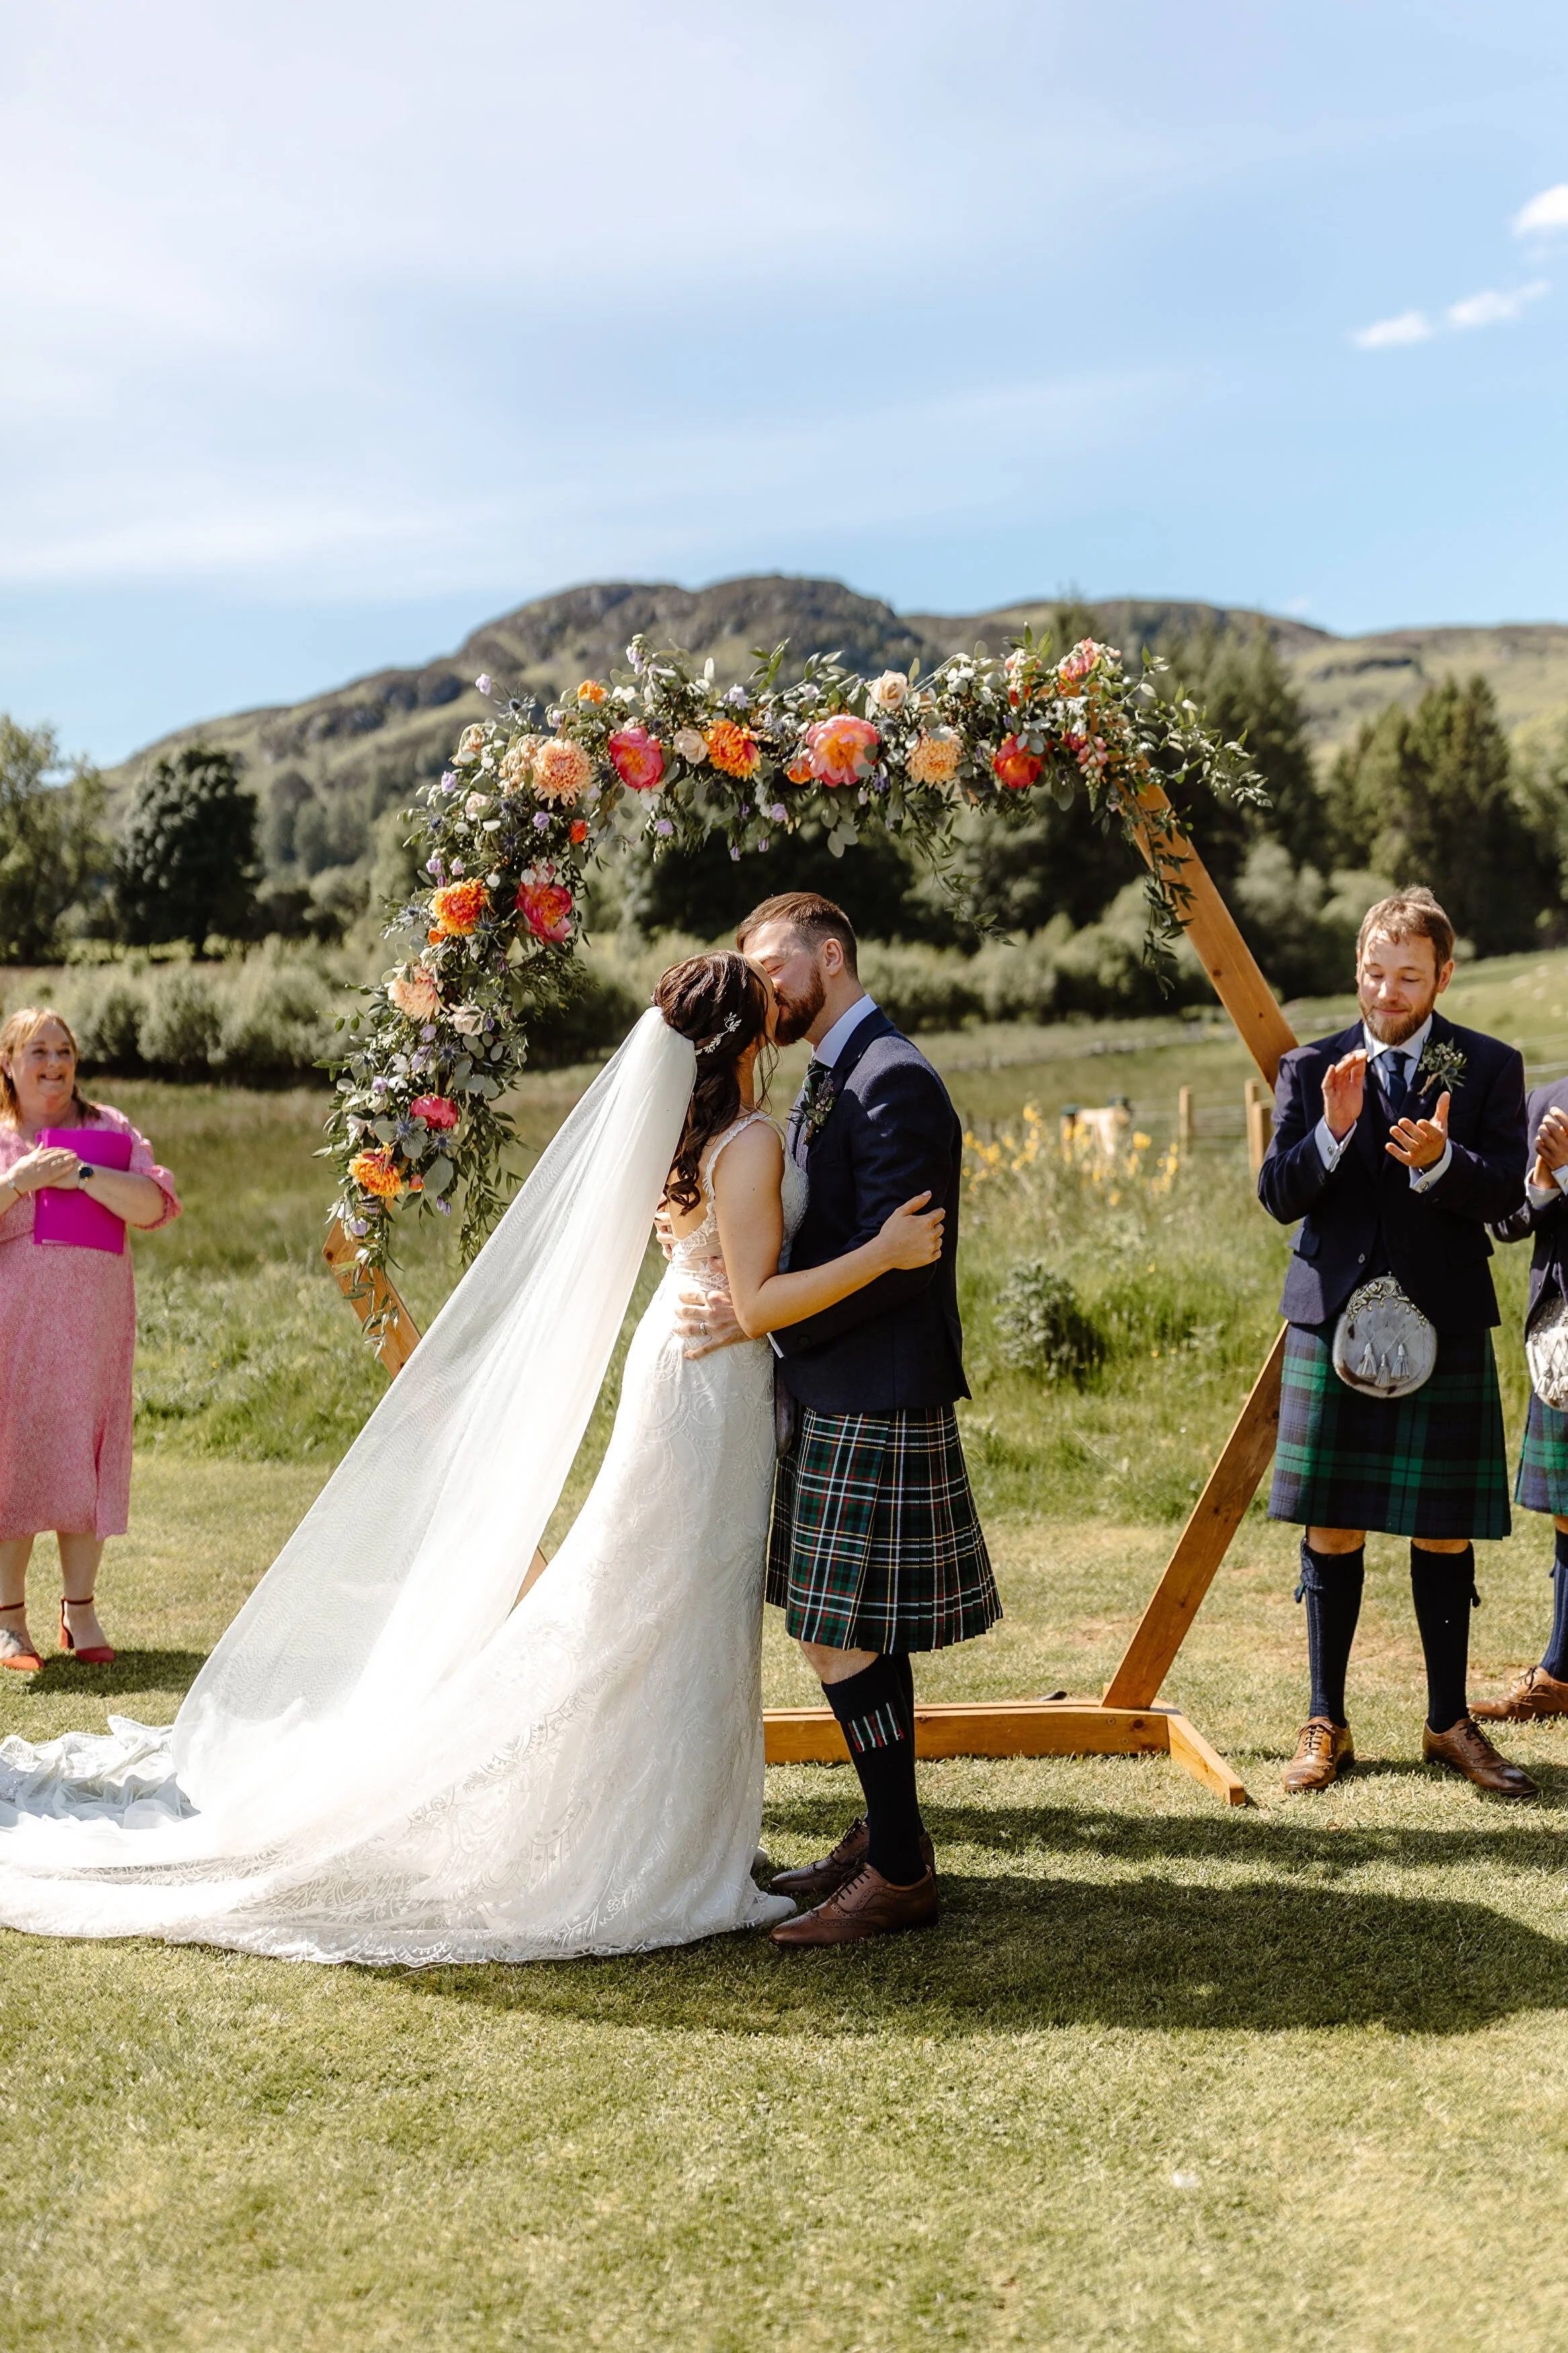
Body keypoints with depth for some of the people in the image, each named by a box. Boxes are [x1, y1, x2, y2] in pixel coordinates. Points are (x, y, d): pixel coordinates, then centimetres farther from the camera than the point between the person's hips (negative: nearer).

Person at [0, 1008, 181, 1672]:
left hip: (93, 1319, 1)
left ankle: (80, 1611, 14)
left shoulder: (109, 1129, 10)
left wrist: (80, 1174, -14)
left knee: (84, 1459, 3)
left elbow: (156, 1206, -4)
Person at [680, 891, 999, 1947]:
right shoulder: (832, 1079, 16)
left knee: (843, 1637, -6)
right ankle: (886, 1835, 28)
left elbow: (894, 1258, -22)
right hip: (834, 1394, 10)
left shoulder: (893, 1080, -16)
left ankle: (899, 1871, 5)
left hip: (874, 1403, -10)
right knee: (858, 1635, 16)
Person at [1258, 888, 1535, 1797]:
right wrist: (1333, 1131, -17)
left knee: (1444, 1533, 6)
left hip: (1445, 1327, 0)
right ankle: (1327, 1724, 16)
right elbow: (1279, 1196, 0)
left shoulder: (1490, 1067, 5)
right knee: (1331, 1532, 4)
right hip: (1335, 1321, 0)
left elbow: (1506, 1192, -5)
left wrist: (1440, 1162, -24)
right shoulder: (1313, 1068, 7)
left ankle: (1451, 1722, 21)